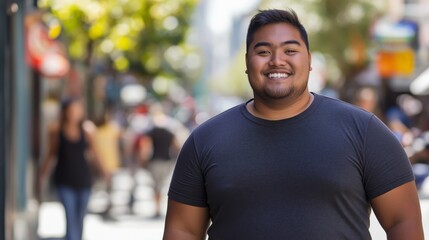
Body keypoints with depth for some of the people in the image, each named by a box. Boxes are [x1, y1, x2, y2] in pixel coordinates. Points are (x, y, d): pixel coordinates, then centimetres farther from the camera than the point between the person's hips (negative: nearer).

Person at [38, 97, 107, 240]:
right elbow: (51, 155, 5)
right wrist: (43, 174, 0)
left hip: (83, 179, 2)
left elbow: (93, 154, 6)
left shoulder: (87, 129, -2)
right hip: (64, 180, -2)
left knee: (79, 218, 10)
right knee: (71, 216, -13)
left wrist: (102, 171, -2)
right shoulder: (56, 129, -4)